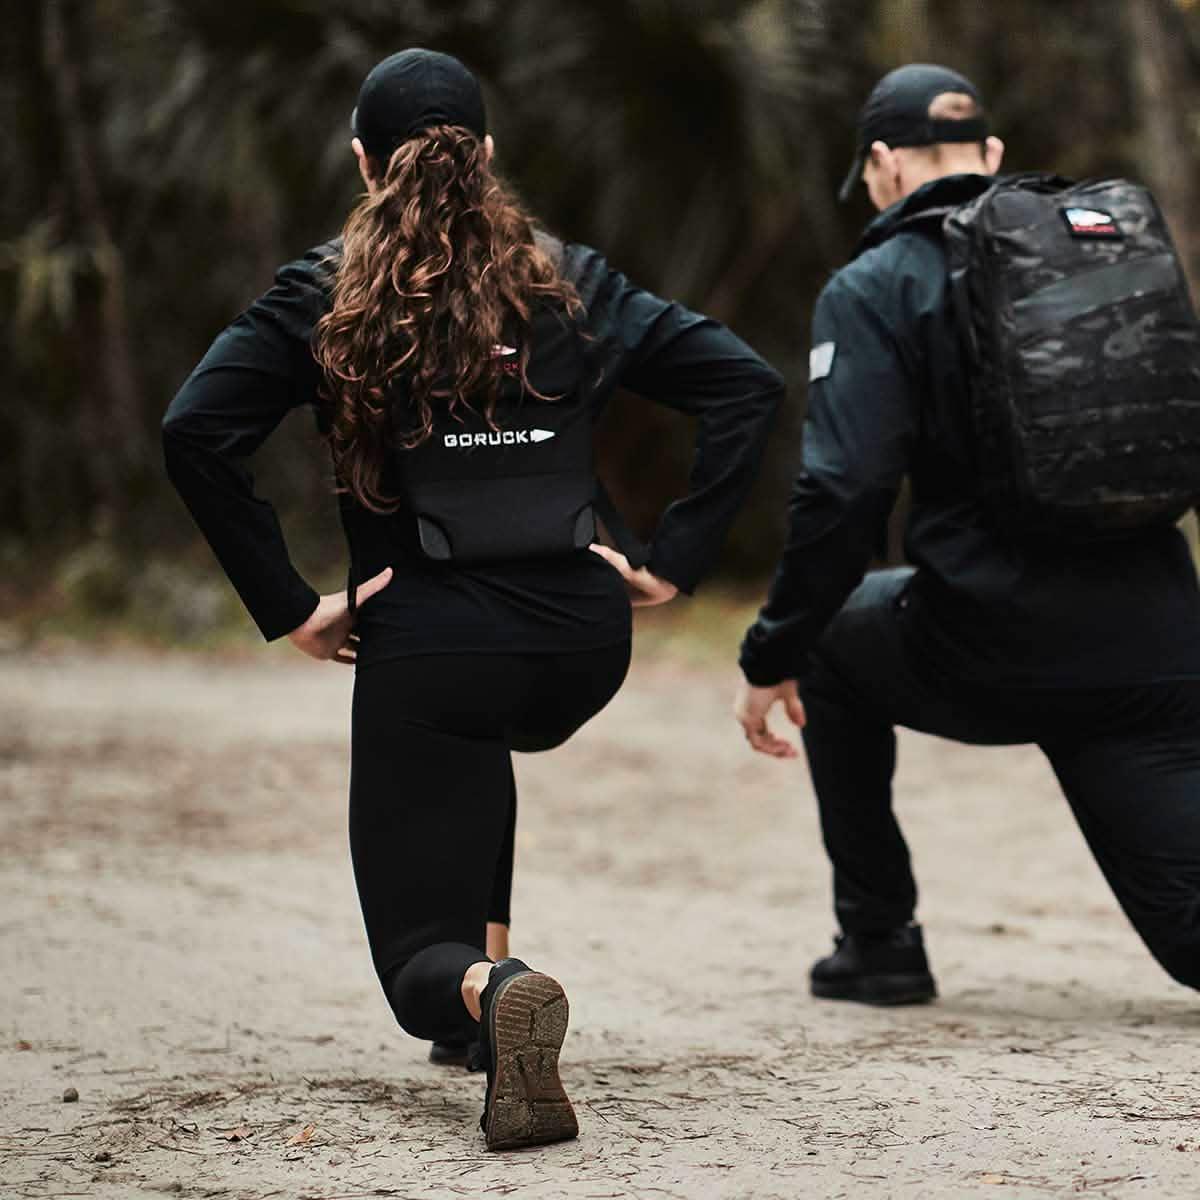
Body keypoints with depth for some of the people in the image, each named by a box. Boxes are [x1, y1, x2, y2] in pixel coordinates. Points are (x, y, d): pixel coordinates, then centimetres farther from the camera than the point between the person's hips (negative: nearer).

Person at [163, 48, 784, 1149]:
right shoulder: (571, 284, 7)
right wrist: (673, 564, 2)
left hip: (425, 653, -3)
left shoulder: (325, 299, -1)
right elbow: (748, 387, 2)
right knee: (477, 747, 40)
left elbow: (195, 433, -14)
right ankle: (485, 968, 32)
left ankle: (488, 992, -29)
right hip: (580, 644, 4)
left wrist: (287, 608, -9)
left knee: (421, 954, 6)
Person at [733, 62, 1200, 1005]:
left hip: (991, 660, -3)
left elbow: (843, 493, -12)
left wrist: (772, 660, -3)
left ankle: (878, 943, 26)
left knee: (837, 642, 29)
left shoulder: (876, 289, -3)